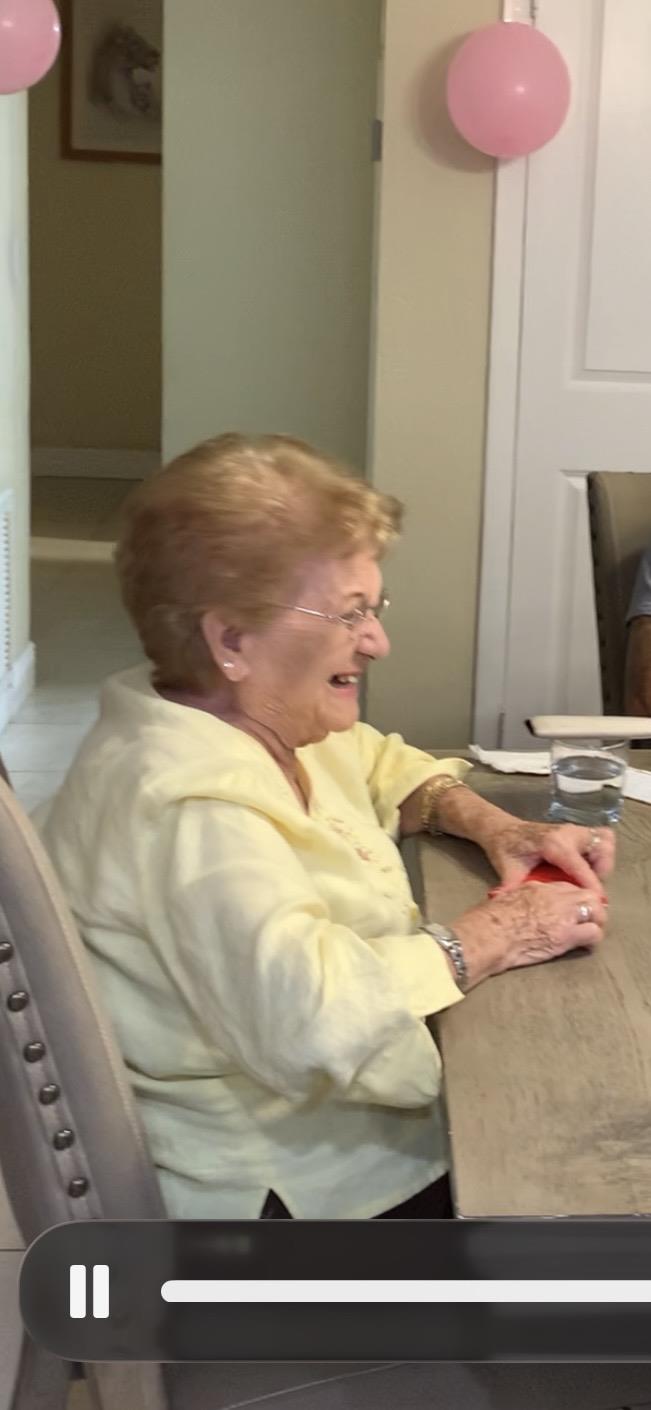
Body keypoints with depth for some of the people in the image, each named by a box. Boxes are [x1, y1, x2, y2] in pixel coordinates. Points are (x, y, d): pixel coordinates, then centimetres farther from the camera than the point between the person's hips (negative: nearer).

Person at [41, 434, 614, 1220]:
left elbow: (381, 767, 21)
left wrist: (494, 827, 1)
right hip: (281, 1192, -9)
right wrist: (488, 940, -27)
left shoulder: (256, 712, 2)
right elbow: (309, 1018, -42)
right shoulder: (188, 808, -30)